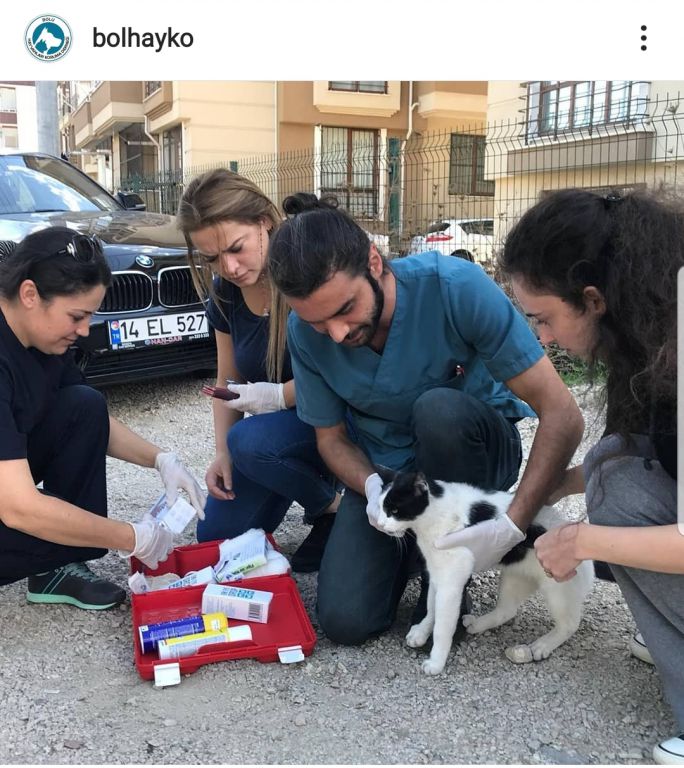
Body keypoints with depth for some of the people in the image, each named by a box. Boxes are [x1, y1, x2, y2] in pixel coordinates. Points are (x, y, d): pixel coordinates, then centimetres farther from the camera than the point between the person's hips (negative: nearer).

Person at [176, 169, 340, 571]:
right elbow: (228, 381, 7)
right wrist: (222, 452, -5)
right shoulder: (225, 292, -2)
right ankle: (313, 478, 20)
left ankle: (332, 508, -4)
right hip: (278, 420, 7)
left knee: (251, 441, -34)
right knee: (216, 536, 0)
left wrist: (279, 395, -24)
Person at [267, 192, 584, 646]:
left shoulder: (455, 286, -29)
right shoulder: (306, 333, -16)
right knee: (344, 621, -16)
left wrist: (512, 526, -35)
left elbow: (562, 414, -27)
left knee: (438, 407, -37)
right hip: (384, 469, 3)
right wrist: (373, 487, -25)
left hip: (474, 450, -2)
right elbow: (331, 437, -3)